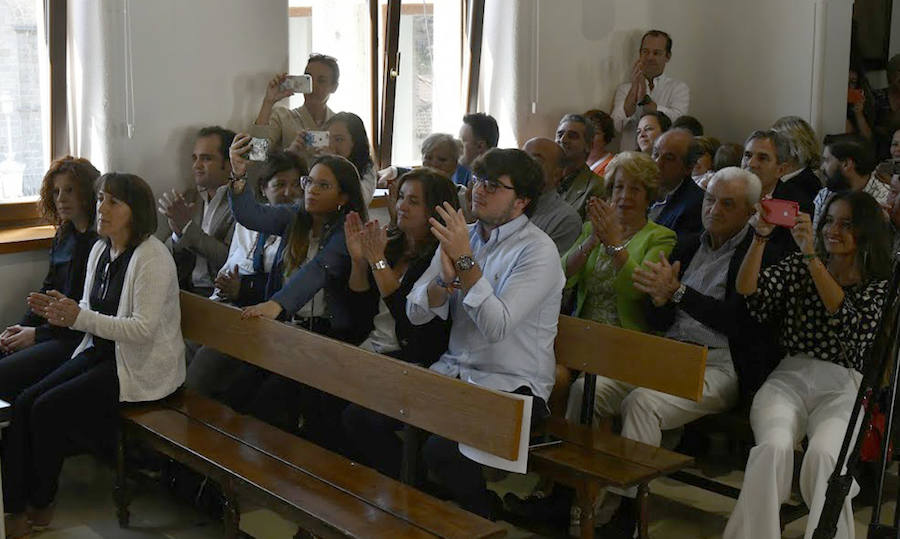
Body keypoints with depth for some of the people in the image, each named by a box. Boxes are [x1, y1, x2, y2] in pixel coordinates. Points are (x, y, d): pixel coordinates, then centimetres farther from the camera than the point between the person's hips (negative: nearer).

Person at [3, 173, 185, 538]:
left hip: (140, 367, -8)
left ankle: (41, 505, 4)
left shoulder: (151, 258, -18)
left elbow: (143, 329, -24)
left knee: (48, 410, -18)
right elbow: (91, 313, 17)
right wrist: (61, 310, -6)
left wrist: (80, 317, -28)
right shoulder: (100, 251, 10)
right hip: (102, 353, 8)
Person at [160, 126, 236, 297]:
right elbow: (174, 263, 14)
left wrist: (187, 224, -16)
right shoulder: (191, 196, 14)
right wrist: (177, 233, -7)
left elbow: (230, 260, -18)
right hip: (185, 288, 6)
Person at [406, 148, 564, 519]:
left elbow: (497, 327, -22)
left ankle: (479, 522, 0)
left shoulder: (538, 251, -10)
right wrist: (445, 278, -17)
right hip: (454, 372, 6)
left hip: (512, 385, -6)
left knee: (442, 447, -30)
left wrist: (466, 261, -23)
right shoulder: (461, 236, 9)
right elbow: (415, 313, 3)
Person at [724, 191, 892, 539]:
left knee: (822, 453, -34)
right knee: (773, 447, -31)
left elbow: (852, 323, -11)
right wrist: (760, 237, -12)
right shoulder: (798, 267, 17)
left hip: (843, 387, -1)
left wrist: (812, 256, -17)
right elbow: (748, 290, 2)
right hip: (790, 378, 1)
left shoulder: (881, 286, 11)